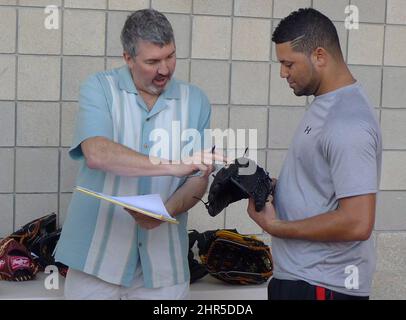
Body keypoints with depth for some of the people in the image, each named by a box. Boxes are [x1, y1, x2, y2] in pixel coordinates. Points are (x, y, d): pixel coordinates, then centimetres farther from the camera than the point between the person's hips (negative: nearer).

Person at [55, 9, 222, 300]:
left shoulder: (195, 101, 3)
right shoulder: (99, 89, -4)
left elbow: (198, 179, 2)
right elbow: (97, 154, -21)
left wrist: (165, 212, -18)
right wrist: (173, 166, -28)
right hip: (97, 254, -1)